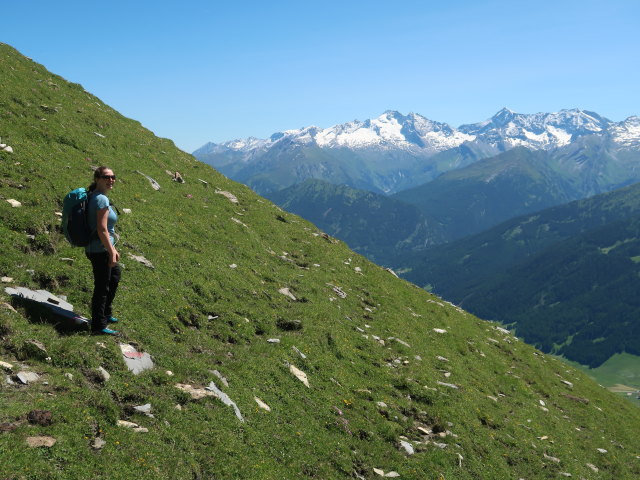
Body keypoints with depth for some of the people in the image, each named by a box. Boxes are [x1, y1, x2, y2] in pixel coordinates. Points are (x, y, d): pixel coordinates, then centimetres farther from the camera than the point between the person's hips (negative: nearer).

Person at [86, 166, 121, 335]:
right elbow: (102, 230, -25)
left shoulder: (95, 196, 11)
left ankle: (106, 313, 42)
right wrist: (111, 252, -21)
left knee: (115, 274, 28)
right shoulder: (102, 199, -20)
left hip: (95, 249, 11)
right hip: (100, 250, -11)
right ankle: (98, 325, 12)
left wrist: (112, 248, 21)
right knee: (102, 287, 0)